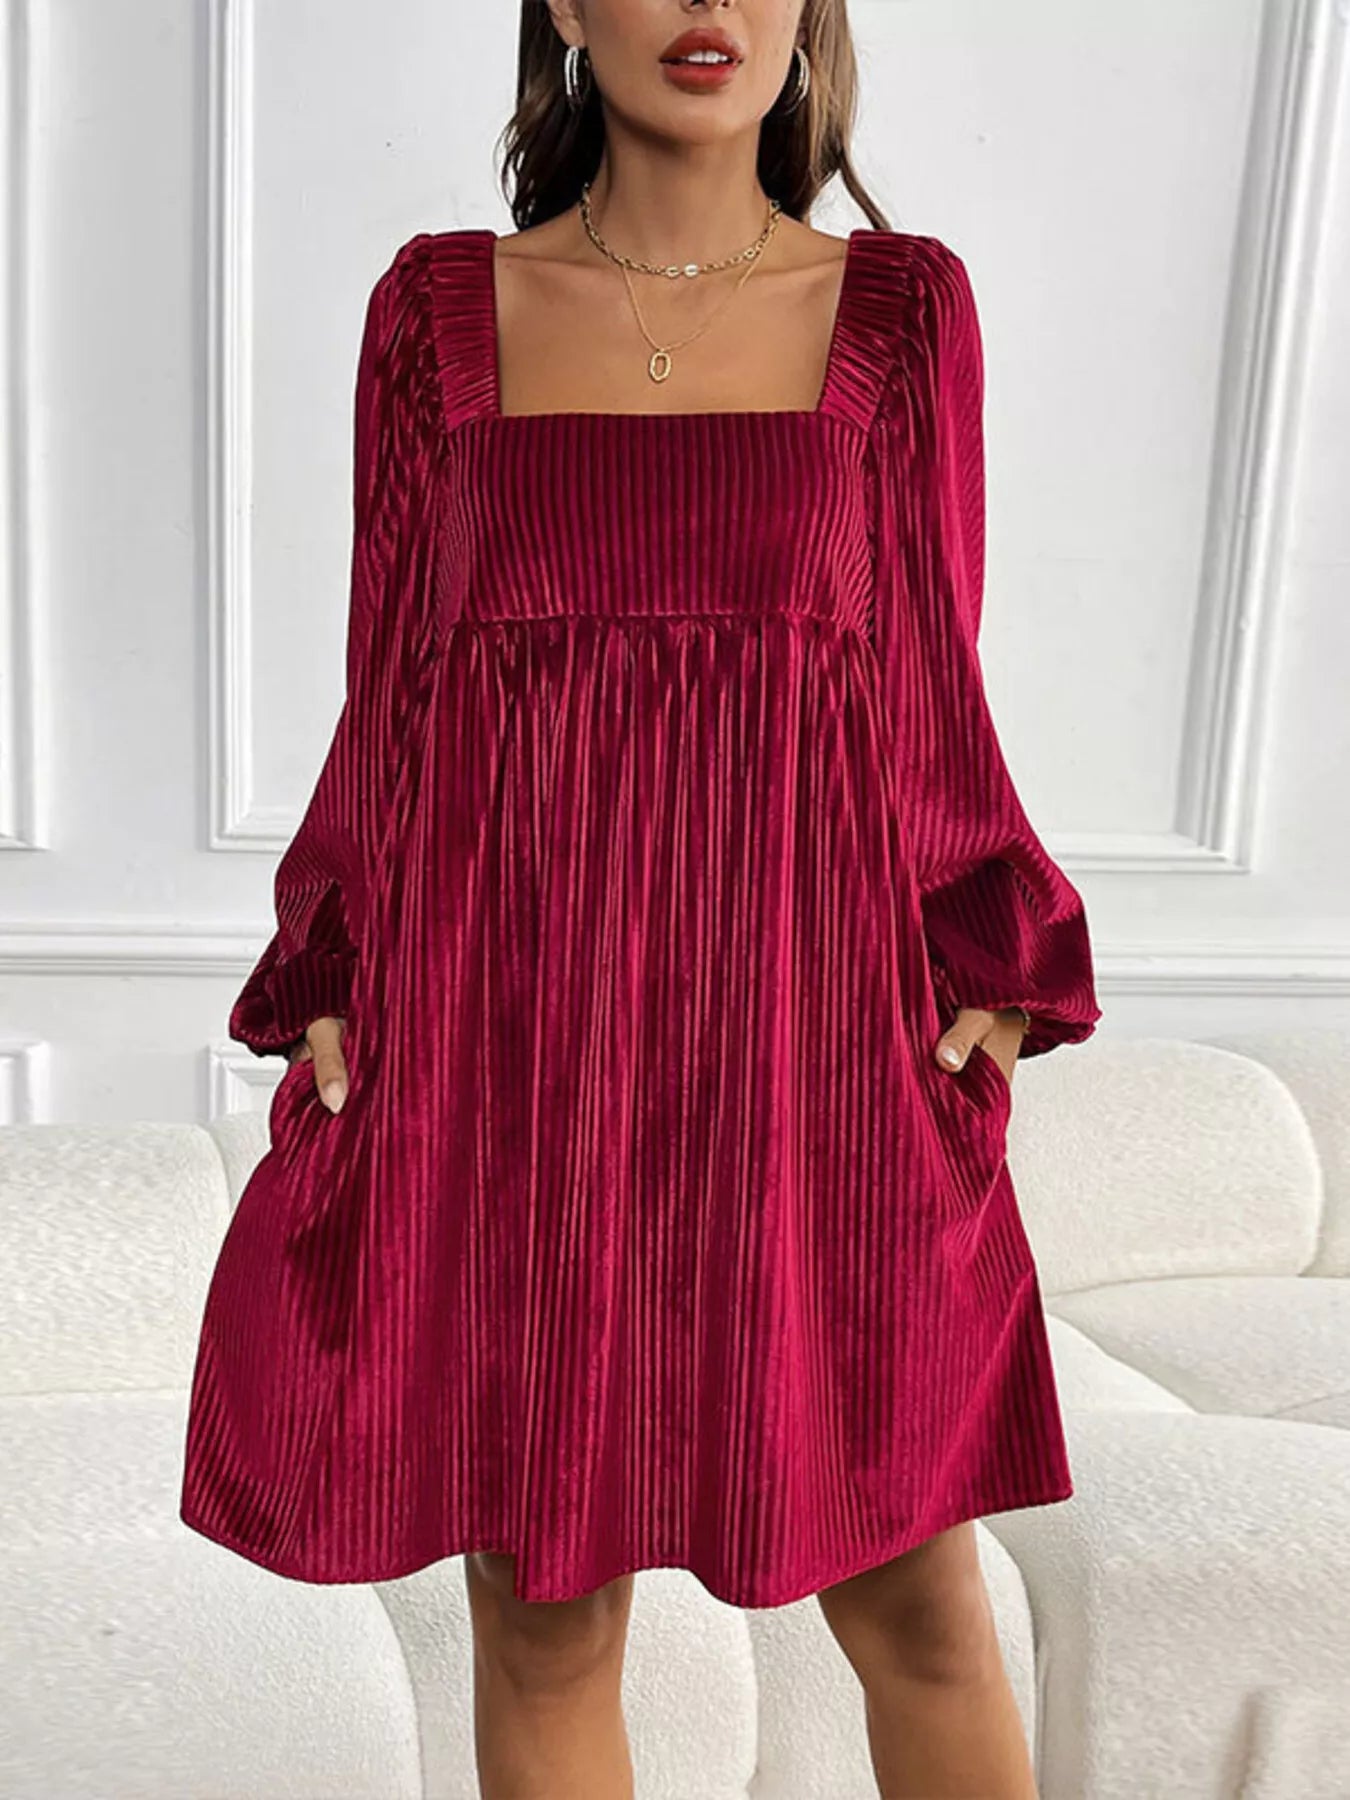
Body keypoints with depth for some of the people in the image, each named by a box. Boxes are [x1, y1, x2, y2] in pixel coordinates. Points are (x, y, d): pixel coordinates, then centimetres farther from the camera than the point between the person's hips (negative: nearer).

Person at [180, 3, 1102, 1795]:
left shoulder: (903, 305, 8)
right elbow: (391, 687, 8)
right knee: (542, 1615, 10)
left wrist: (981, 978, -2)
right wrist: (332, 988, 0)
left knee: (916, 1607, 7)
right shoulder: (441, 304, 9)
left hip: (798, 1024, 0)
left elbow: (928, 685, 7)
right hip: (506, 1027, 1)